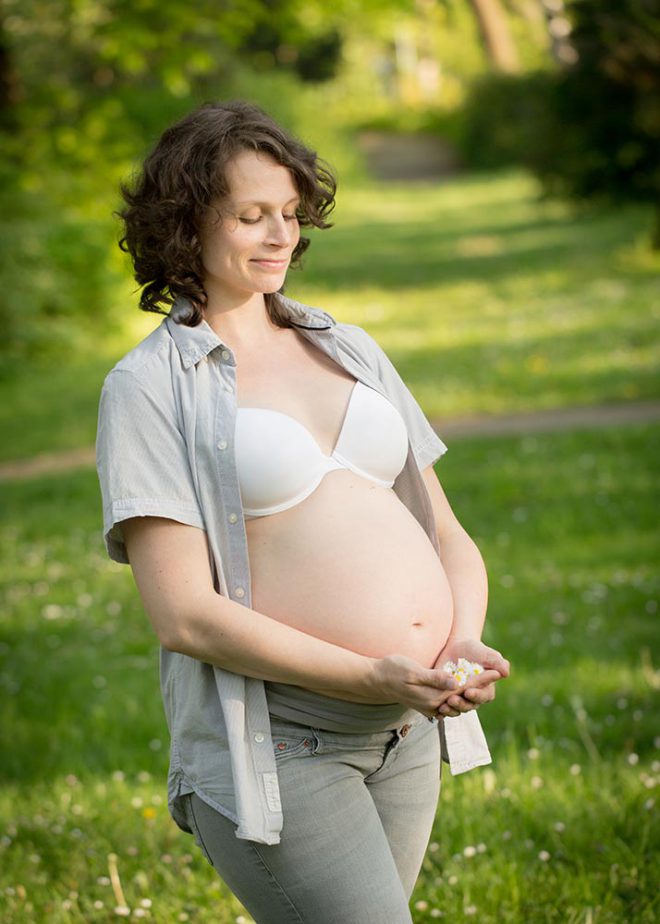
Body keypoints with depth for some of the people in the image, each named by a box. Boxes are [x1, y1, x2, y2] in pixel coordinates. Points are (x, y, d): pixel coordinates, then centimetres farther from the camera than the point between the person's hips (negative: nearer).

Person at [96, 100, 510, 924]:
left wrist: (467, 645, -8)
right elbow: (183, 614, -13)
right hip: (273, 745, -6)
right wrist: (367, 678, -20)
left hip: (408, 734, 6)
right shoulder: (147, 387, -4)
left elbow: (448, 537, 14)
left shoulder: (350, 351, 15)